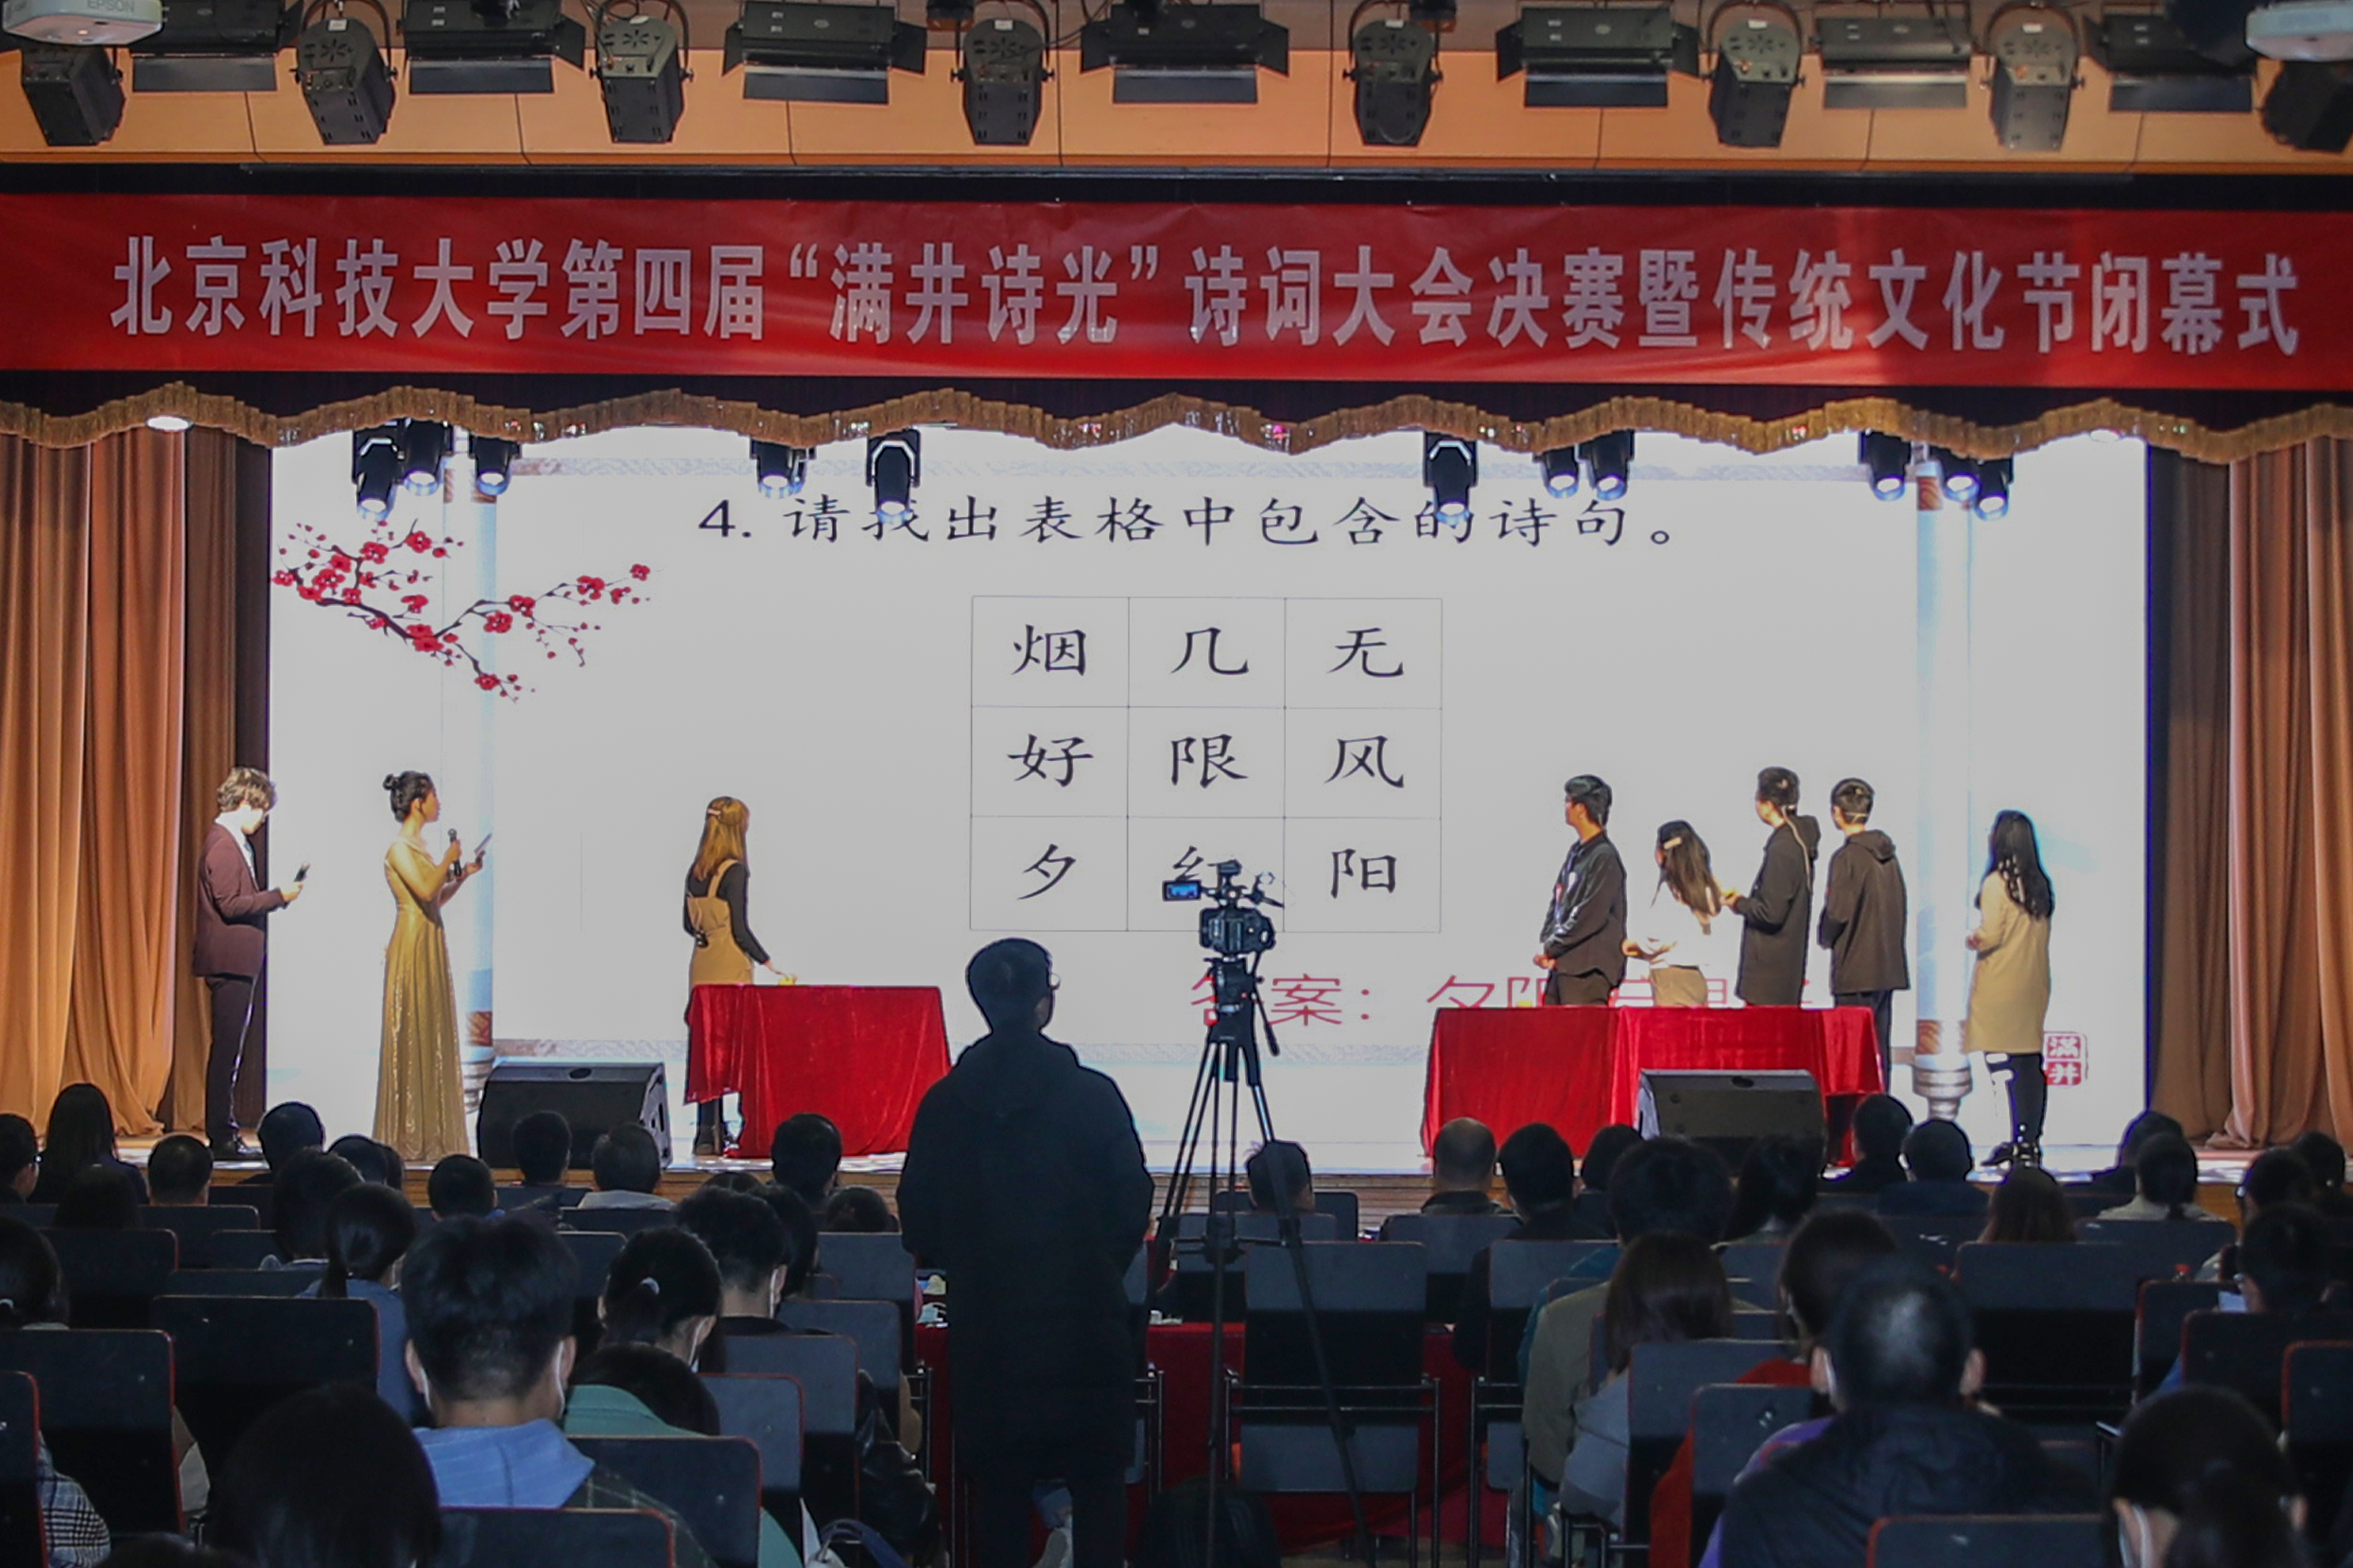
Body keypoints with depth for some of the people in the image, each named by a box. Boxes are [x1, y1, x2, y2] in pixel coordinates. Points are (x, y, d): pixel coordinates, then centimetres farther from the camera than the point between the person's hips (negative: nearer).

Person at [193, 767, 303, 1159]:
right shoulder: (223, 846, -15)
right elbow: (230, 905, -21)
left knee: (229, 1049, 12)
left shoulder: (233, 842, 17)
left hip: (235, 962, 11)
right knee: (227, 1050, -8)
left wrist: (274, 897, 10)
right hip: (229, 960, -11)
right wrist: (279, 896, -14)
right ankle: (221, 1137, -5)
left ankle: (224, 1134, 16)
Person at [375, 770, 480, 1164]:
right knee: (411, 1038, -6)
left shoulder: (420, 846, 15)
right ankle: (407, 1136, -2)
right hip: (412, 948, -9)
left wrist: (463, 874, 10)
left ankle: (431, 1133, 11)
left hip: (432, 947, 9)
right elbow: (425, 891, -23)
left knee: (434, 1039, 8)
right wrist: (448, 860, -12)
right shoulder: (399, 849, -11)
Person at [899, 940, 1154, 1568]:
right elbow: (1131, 1204, -4)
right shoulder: (1092, 1094, -7)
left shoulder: (945, 1101, -1)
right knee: (1097, 1483, 6)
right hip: (1083, 1313, -2)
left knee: (996, 1485, 9)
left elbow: (918, 1217, 2)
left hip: (984, 1321, 2)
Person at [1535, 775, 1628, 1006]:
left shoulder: (1604, 858, -11)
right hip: (1562, 962, 9)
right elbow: (1556, 905, 19)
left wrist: (1550, 947, -11)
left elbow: (1589, 917, -17)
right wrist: (1546, 942, 3)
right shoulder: (1576, 853, 16)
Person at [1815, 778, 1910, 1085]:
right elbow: (1901, 910, 14)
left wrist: (1825, 937, 3)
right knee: (1880, 1049, 11)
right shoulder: (1887, 854, 10)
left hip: (1856, 969, -8)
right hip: (1889, 967, 8)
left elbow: (1838, 913, -15)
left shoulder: (1847, 858, -13)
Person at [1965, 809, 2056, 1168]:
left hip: (2003, 987, -7)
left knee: (2009, 1066, -6)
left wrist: (1969, 939, 6)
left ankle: (2021, 1141, -8)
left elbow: (1989, 935, -14)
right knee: (2030, 1063, 8)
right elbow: (2041, 934, 13)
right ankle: (2031, 1140, 11)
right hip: (2034, 983, 7)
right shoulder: (2039, 884, 10)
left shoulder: (1996, 883, -11)